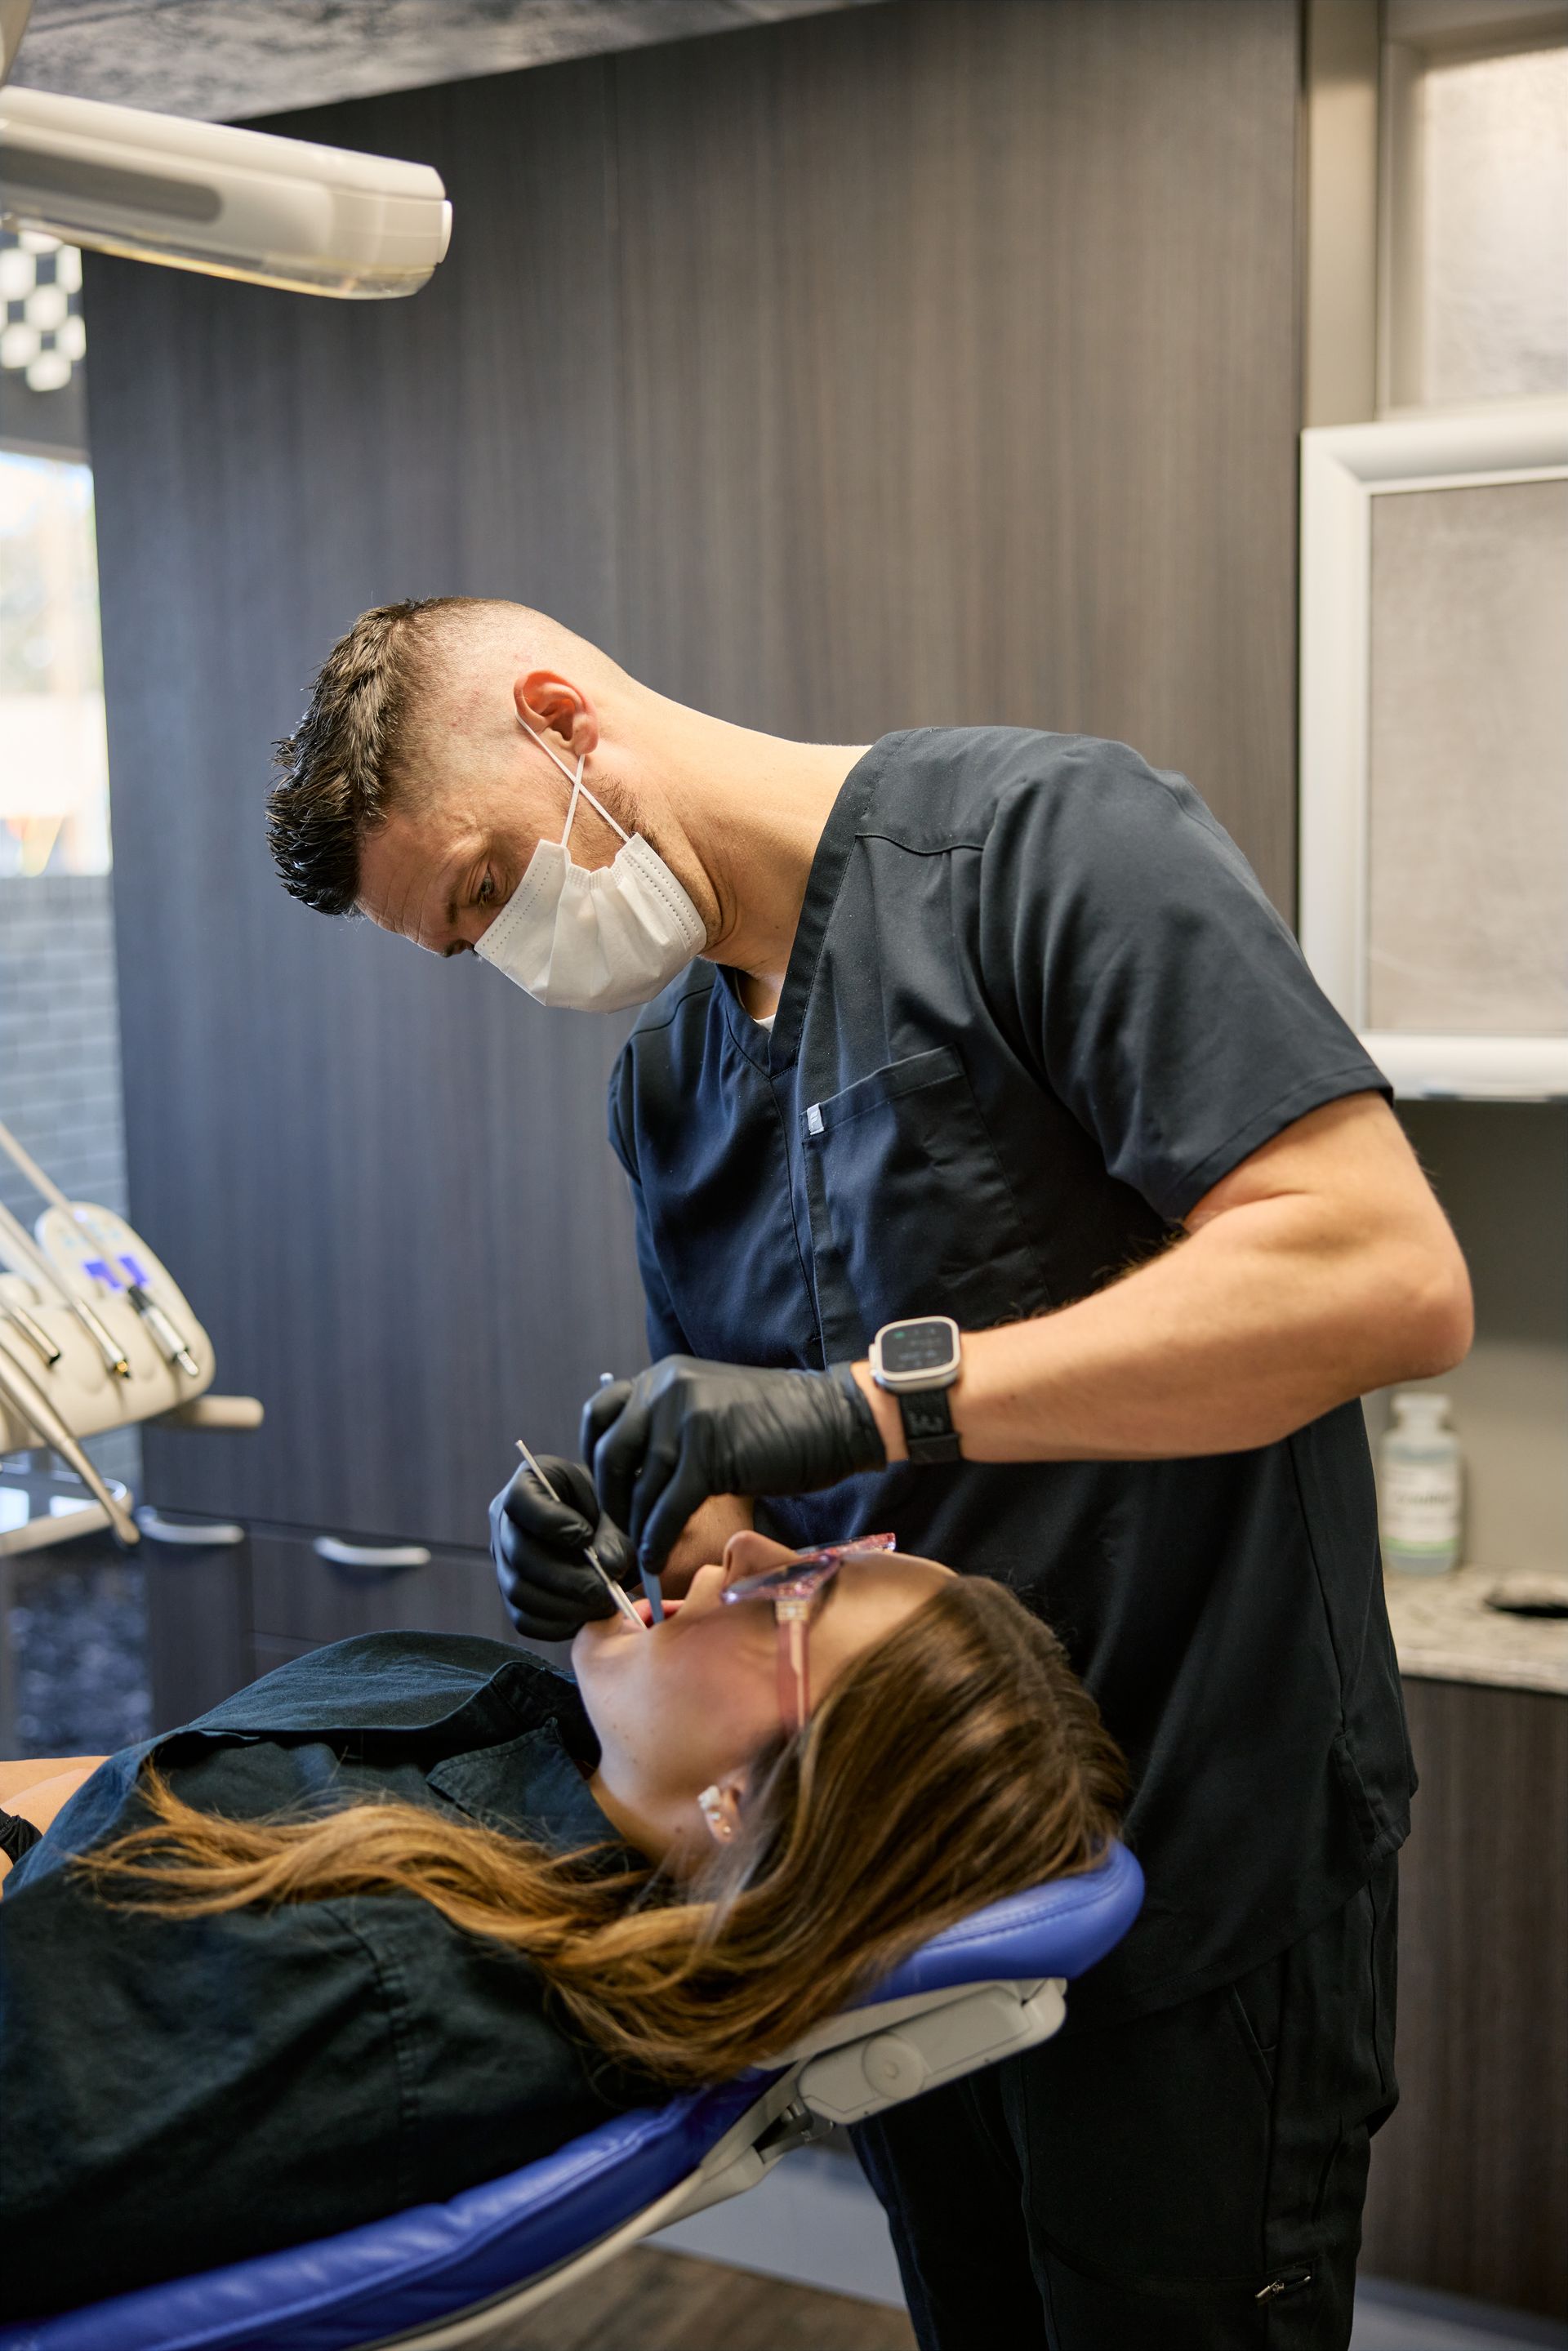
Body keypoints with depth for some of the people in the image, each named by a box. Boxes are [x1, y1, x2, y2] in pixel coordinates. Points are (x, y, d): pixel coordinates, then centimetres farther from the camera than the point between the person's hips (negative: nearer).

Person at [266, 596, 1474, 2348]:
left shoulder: (1043, 832, -14)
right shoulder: (664, 1081, 11)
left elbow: (1394, 1279, -24)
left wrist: (874, 1397, -26)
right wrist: (644, 1557, -9)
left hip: (1202, 1858, -7)